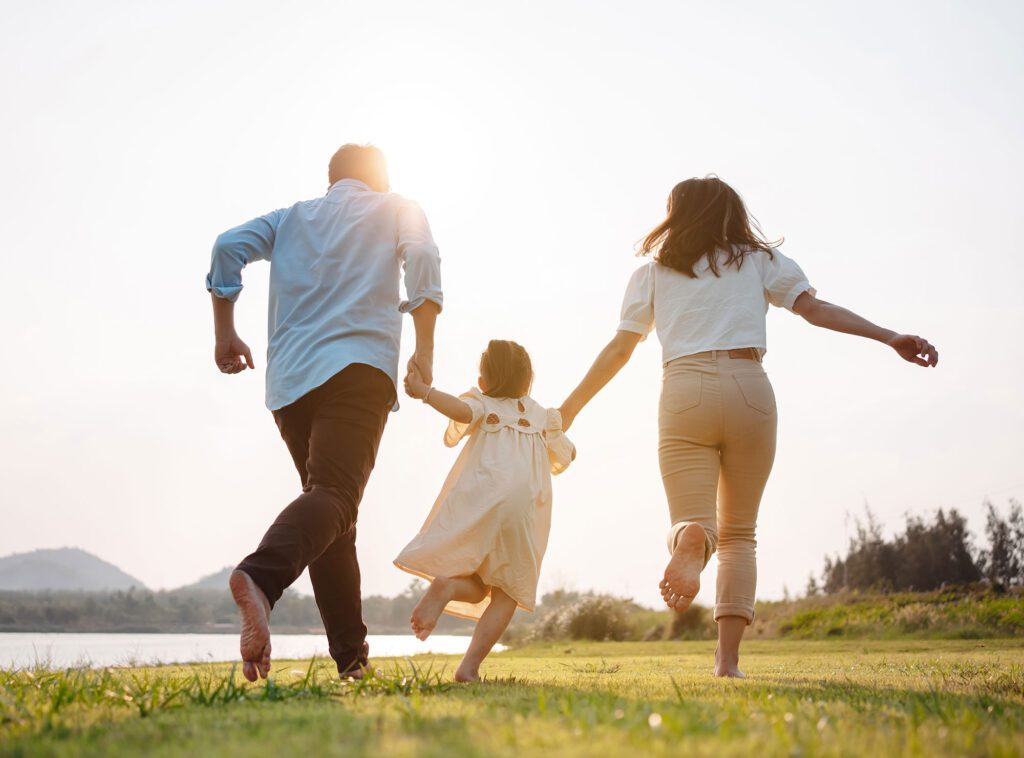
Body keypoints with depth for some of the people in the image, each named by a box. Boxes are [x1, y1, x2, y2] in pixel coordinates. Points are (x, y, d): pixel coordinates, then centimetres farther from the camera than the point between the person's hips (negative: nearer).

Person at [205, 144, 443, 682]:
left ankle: (351, 655, 9)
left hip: (288, 379, 5)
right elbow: (422, 260, -1)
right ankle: (261, 577, -50)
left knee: (331, 506, 12)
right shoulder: (397, 210, 19)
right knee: (335, 493, -21)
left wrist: (225, 334, 11)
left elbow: (229, 247, 10)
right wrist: (424, 350, -2)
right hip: (358, 366, -5)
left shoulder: (291, 218, 27)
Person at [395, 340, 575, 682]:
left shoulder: (482, 403, 11)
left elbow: (462, 411, -13)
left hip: (479, 498, -1)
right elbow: (565, 458, 34)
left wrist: (424, 392, -9)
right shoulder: (542, 415, 22)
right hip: (525, 506, 1)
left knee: (475, 588, 10)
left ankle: (446, 586, -26)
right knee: (507, 590, 6)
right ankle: (470, 664, -11)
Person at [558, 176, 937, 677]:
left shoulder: (652, 273, 16)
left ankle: (691, 540, -43)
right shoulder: (759, 260, 16)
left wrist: (570, 408, 20)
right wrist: (890, 338, 3)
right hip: (749, 390, 1)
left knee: (691, 521, -2)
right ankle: (728, 660, -1)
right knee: (739, 533, 11)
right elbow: (813, 308, 4)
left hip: (685, 391, -1)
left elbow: (618, 350, 12)